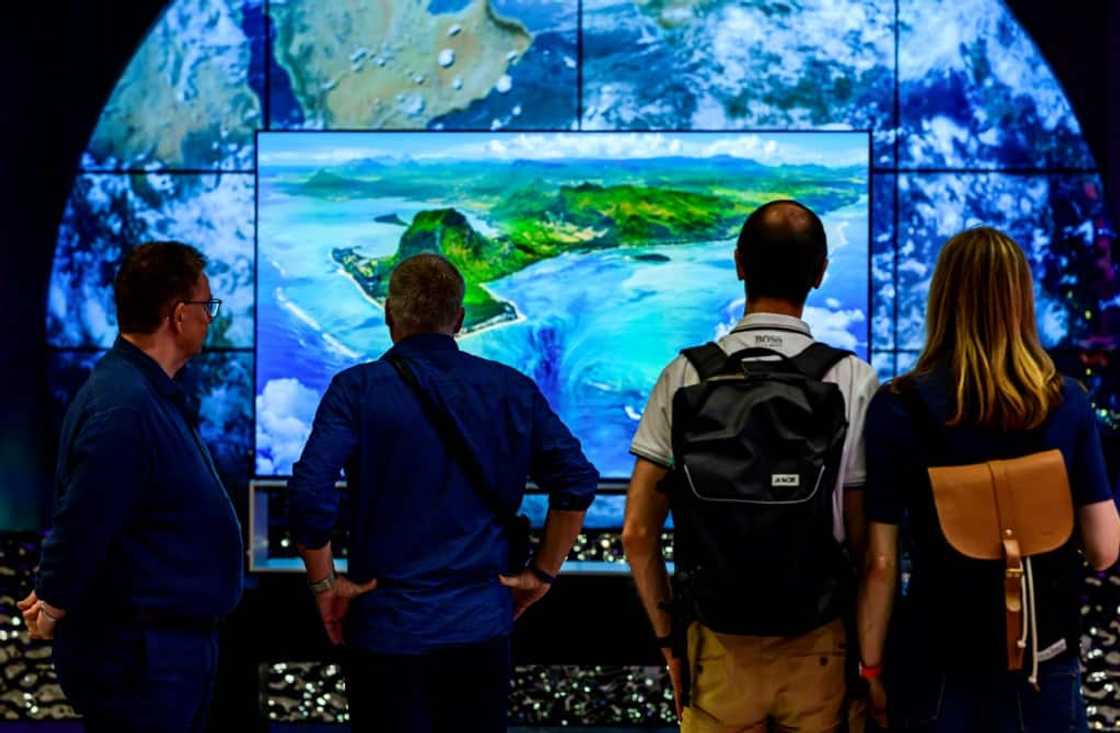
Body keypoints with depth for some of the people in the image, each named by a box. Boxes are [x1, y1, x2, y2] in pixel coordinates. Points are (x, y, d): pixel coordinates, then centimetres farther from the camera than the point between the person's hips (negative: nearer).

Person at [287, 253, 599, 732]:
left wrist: (323, 582, -5)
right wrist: (541, 573, 6)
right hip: (482, 625, 3)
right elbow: (577, 480, -3)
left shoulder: (357, 389, -6)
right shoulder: (512, 390, 4)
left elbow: (310, 491, -18)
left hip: (387, 626, -3)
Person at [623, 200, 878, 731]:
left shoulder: (685, 377, -4)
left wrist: (668, 636, 9)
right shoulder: (854, 382, -8)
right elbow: (864, 539, -7)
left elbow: (638, 533, -3)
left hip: (718, 648, 1)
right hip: (818, 649, -1)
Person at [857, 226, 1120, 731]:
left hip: (936, 665, -1)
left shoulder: (898, 409, -11)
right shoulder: (1067, 404, -6)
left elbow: (881, 563, -10)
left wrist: (872, 668, 1)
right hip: (1044, 661, 1)